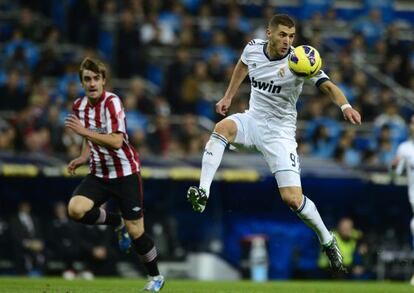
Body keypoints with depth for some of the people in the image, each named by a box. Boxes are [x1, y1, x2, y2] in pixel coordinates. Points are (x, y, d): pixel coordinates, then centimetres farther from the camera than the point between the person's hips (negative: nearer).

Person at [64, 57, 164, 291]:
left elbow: (116, 142, -29)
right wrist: (84, 157, 4)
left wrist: (84, 131, -32)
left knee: (135, 231, -3)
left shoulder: (112, 102, -18)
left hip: (125, 172, -6)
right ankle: (117, 222, 9)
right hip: (99, 173, 6)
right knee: (76, 209, -21)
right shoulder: (79, 106, 3)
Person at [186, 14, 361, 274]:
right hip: (253, 119, 4)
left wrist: (345, 105, -49)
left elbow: (328, 86, -30)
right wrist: (229, 96, 26)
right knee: (222, 127, -32)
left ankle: (327, 241, 14)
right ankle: (202, 194, -39)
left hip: (280, 130, -3)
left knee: (293, 199, -11)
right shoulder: (253, 48, -4)